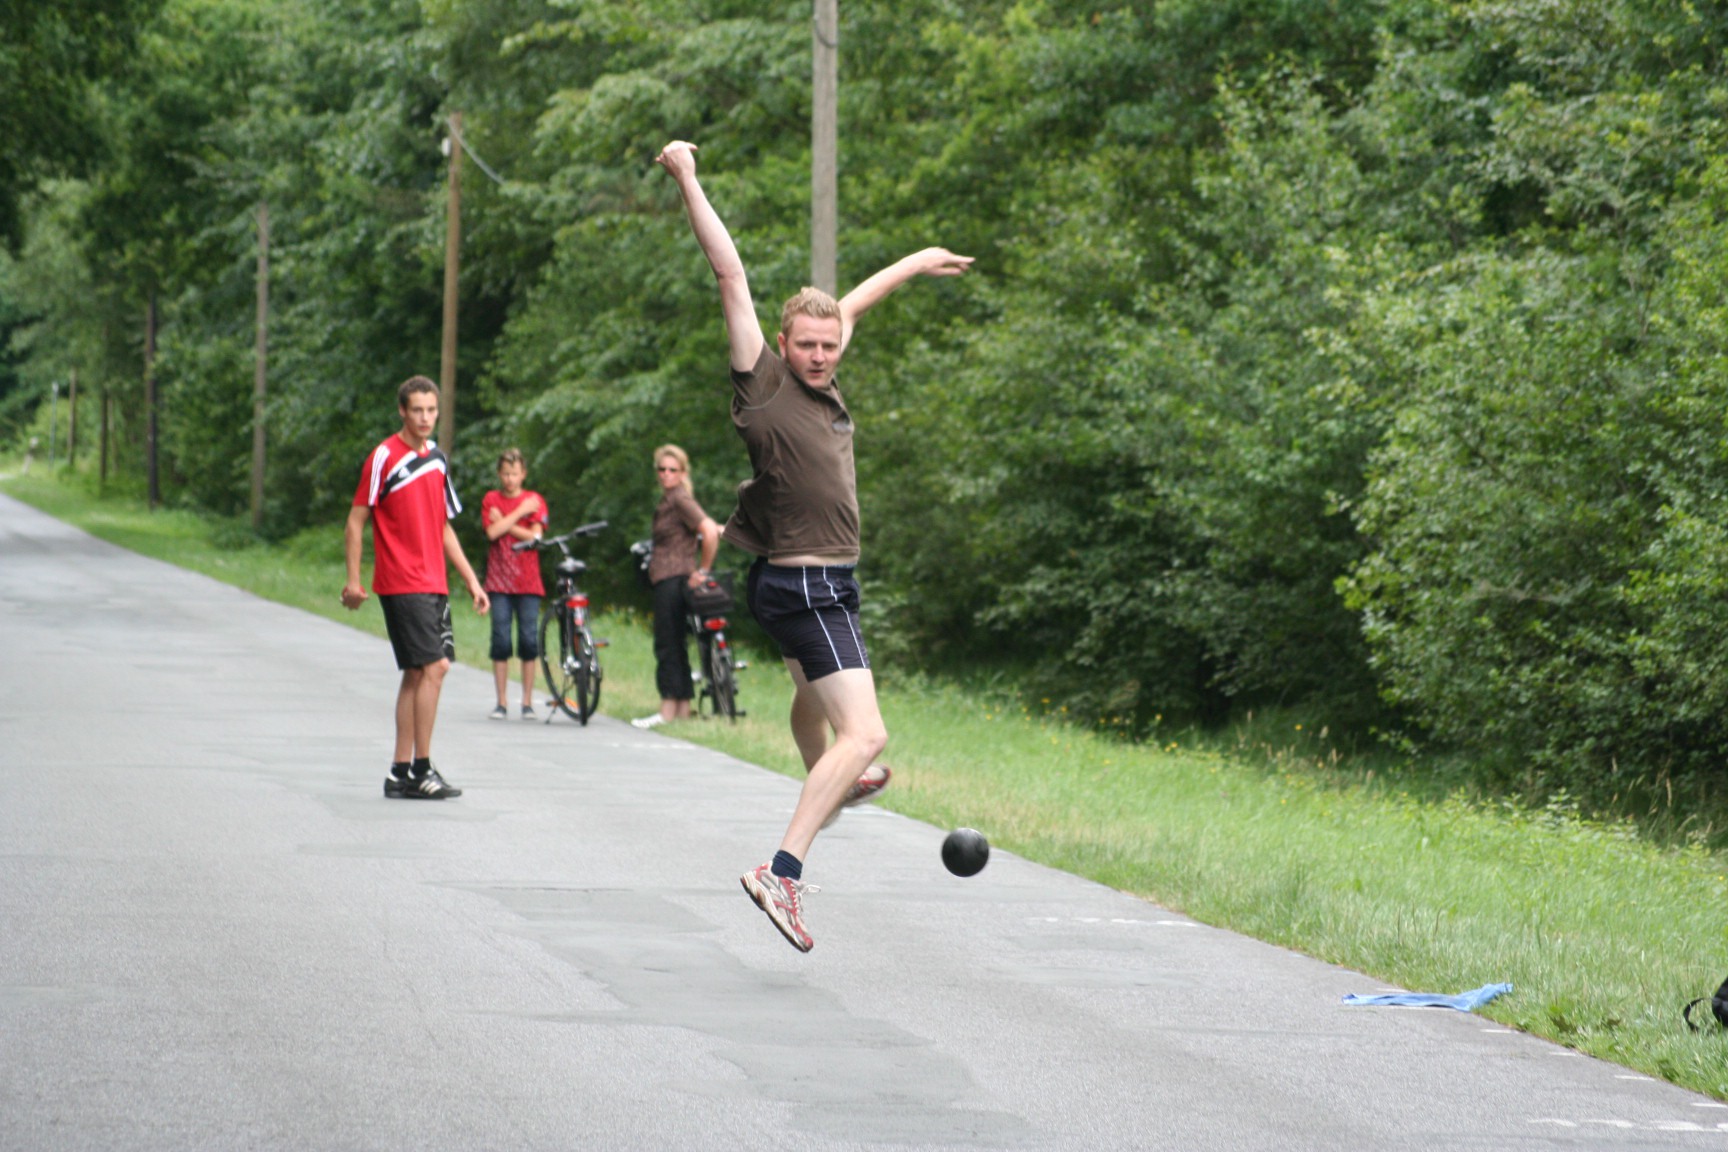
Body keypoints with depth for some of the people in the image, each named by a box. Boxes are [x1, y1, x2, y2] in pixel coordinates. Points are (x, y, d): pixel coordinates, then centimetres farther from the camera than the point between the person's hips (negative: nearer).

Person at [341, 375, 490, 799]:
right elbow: (356, 521, -5)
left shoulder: (437, 458, 14)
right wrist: (353, 581, -10)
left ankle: (401, 772, 12)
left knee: (418, 674, 8)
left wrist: (471, 580, 18)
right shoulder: (384, 458, -7)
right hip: (401, 585, -8)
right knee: (433, 667, -14)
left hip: (433, 585, 8)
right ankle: (421, 771, -9)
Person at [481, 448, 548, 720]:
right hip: (498, 581, 0)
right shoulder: (491, 499, 8)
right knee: (500, 641, -3)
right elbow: (492, 532, -8)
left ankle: (527, 702, 6)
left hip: (528, 582, 0)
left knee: (529, 641, -2)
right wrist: (520, 512, -8)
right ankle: (502, 703, 3)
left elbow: (535, 536, -6)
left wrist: (506, 524, -9)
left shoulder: (534, 500, 7)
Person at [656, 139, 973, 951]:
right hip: (804, 586, -9)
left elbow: (850, 304, 25)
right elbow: (731, 277, -17)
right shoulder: (765, 384, -14)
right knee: (864, 734, -19)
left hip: (821, 585, 9)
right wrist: (688, 184, -19)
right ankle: (783, 871, -26)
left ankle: (827, 785, 65)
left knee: (814, 692, 36)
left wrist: (912, 265, 38)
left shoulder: (821, 384, 6)